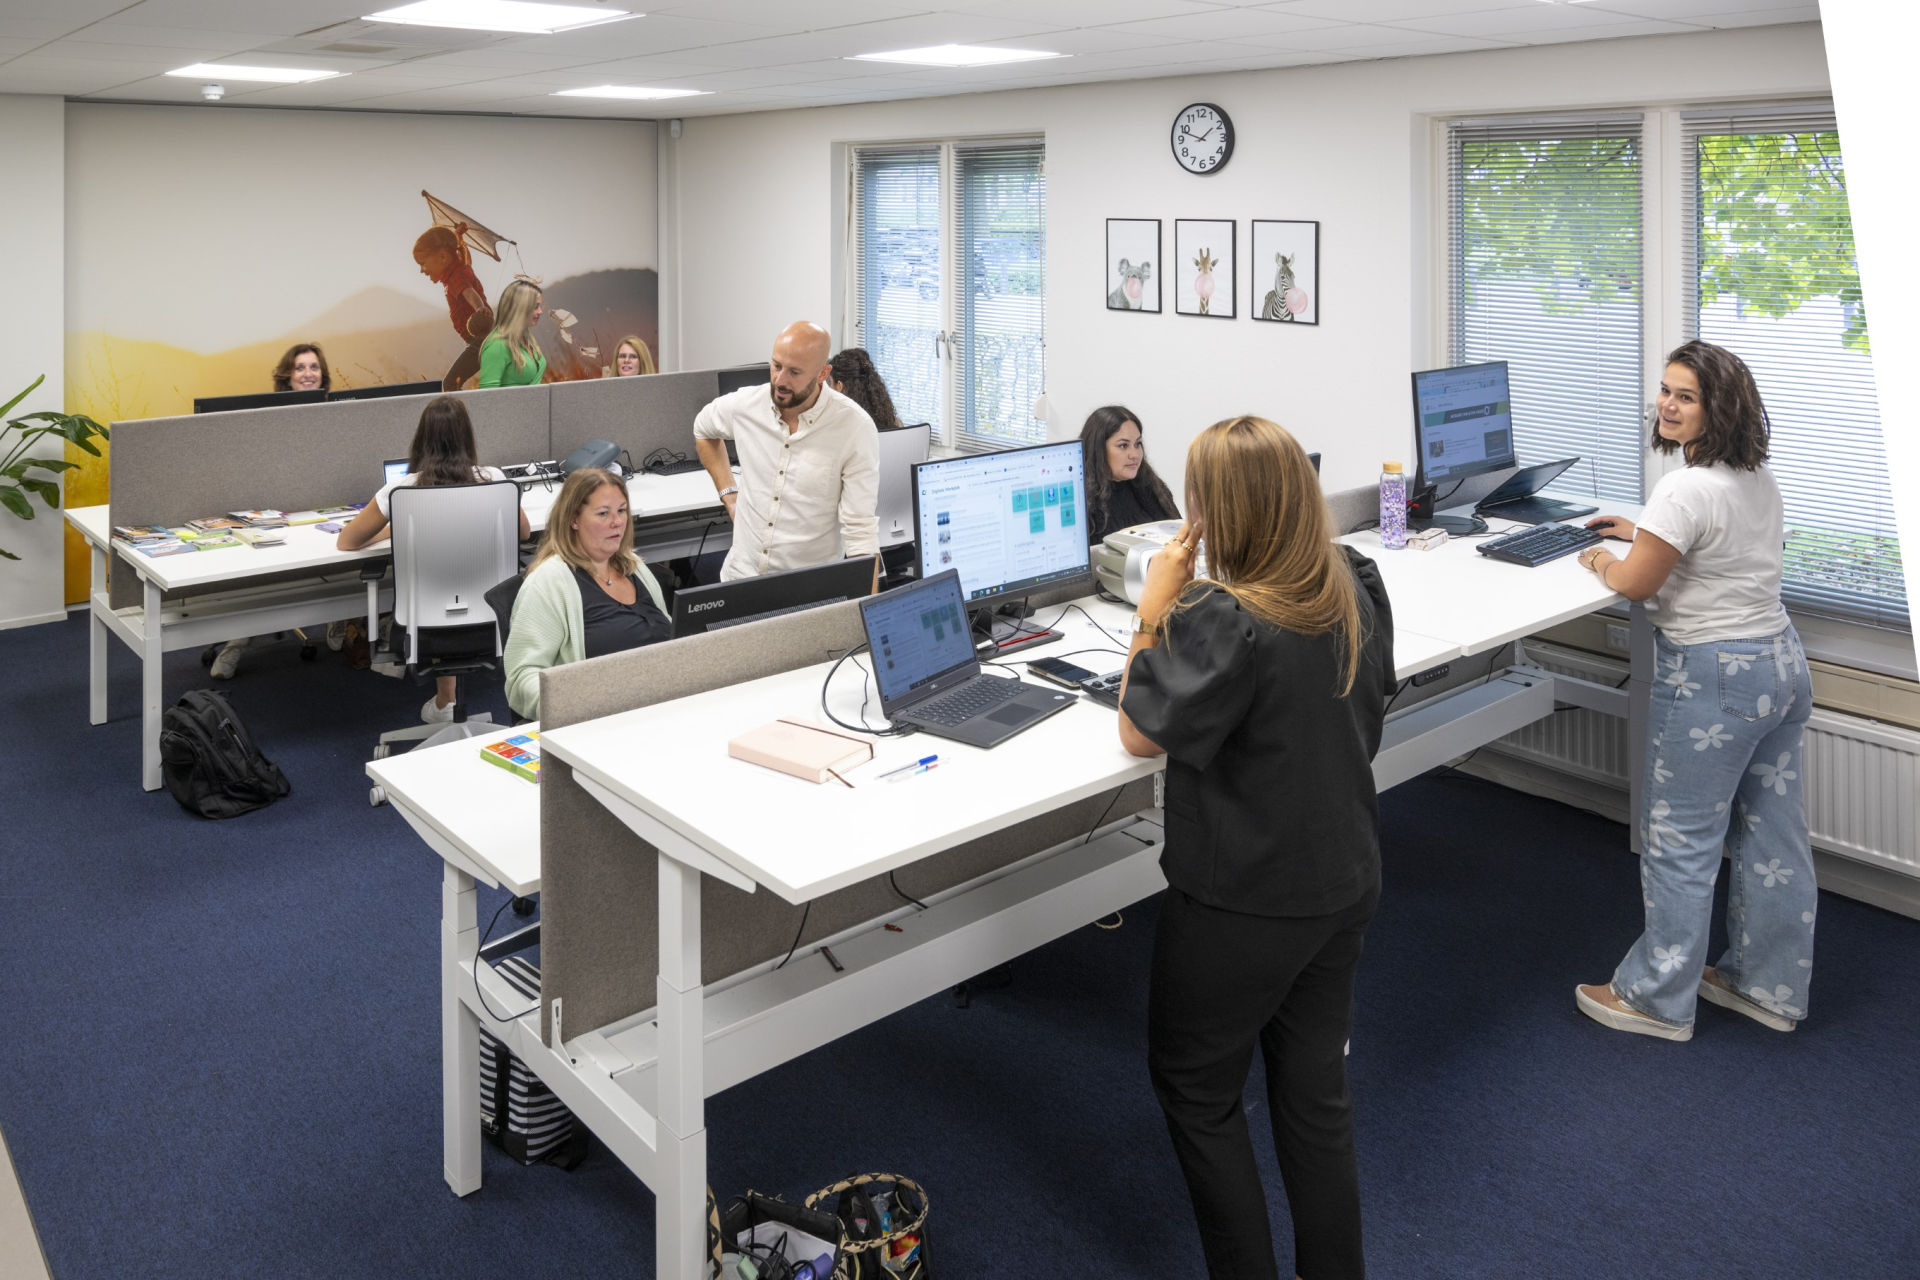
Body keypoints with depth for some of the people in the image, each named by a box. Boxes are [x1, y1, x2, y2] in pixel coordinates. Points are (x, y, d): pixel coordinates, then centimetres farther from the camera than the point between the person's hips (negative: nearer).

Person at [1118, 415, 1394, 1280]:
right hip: (1345, 883, 7)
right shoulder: (1357, 588, -3)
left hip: (1241, 903, -7)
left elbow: (1140, 733, -16)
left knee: (1195, 1089, 16)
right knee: (1316, 1089, 21)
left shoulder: (1221, 620, -27)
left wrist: (1155, 612, -11)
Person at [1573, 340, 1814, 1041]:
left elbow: (1636, 584, -16)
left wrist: (1602, 560, 5)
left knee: (1679, 841, 2)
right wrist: (1641, 531, 24)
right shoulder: (1760, 478, 7)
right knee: (1772, 836, 16)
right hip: (1781, 664, 9)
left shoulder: (1686, 488, -22)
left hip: (1713, 680, -9)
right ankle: (1768, 986, 31)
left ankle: (1657, 1000, 15)